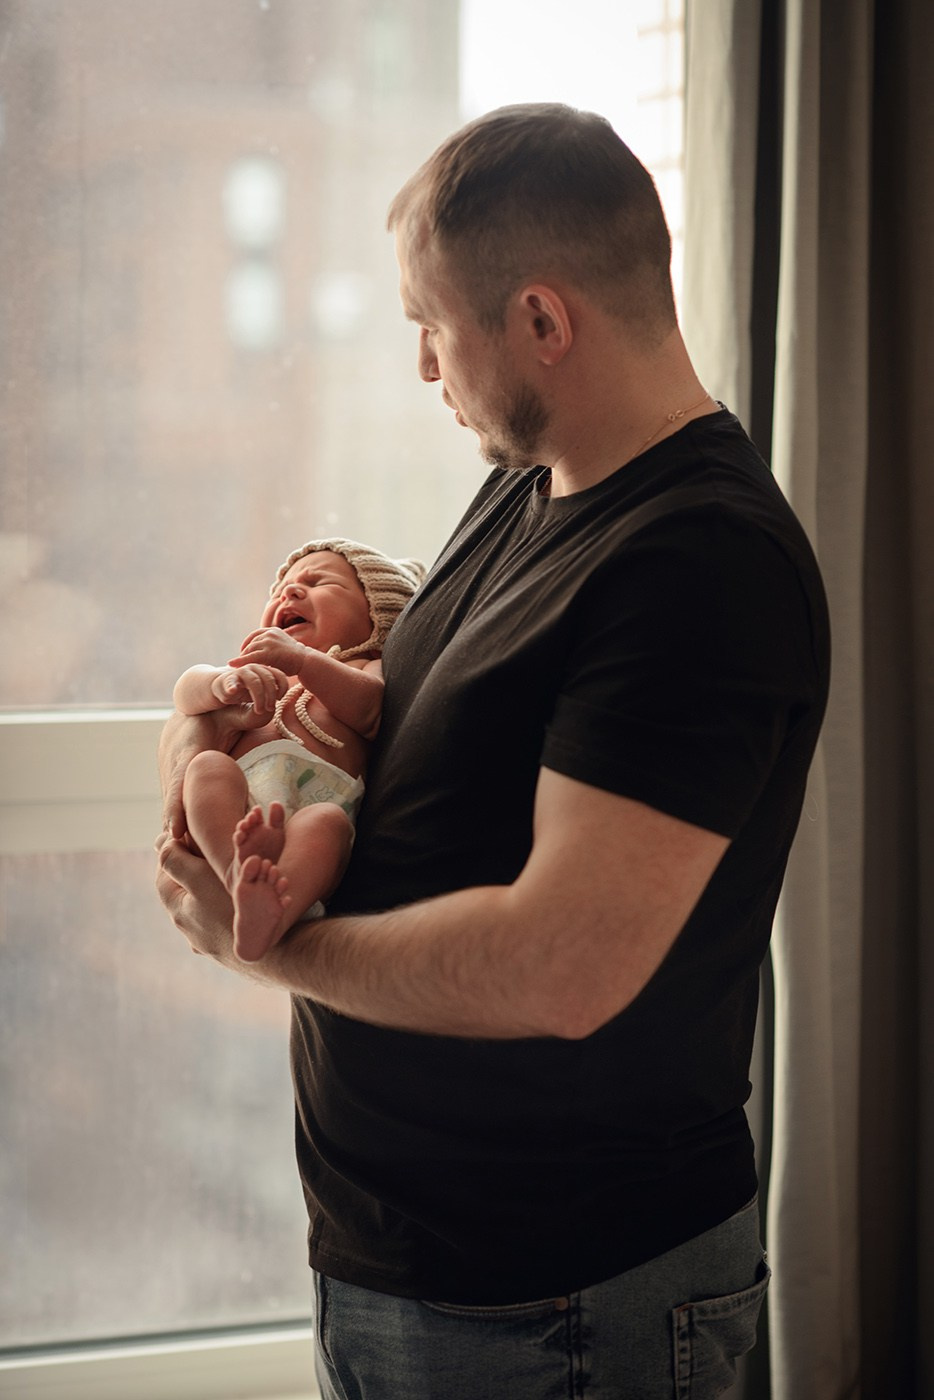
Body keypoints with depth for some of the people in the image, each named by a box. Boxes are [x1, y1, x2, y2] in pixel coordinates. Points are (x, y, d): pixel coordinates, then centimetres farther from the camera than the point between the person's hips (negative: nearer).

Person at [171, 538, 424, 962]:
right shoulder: (253, 670, 41)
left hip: (319, 797, -3)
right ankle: (237, 864, -54)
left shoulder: (366, 669, 30)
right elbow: (186, 692, 19)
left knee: (327, 821, -35)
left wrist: (302, 659, -11)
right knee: (208, 765, -26)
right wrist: (223, 682, -6)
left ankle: (266, 919, -65)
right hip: (237, 801, 3)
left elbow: (367, 707, 3)